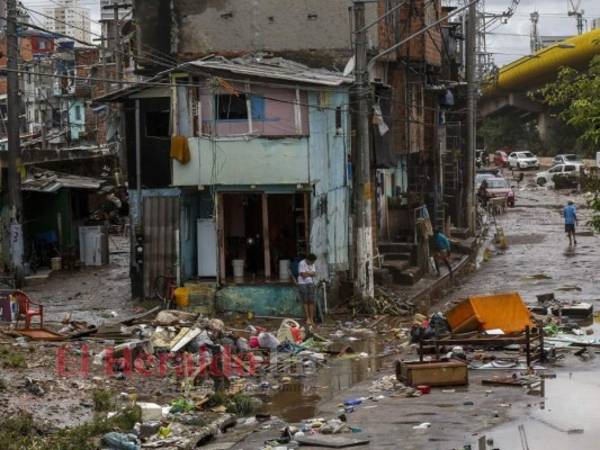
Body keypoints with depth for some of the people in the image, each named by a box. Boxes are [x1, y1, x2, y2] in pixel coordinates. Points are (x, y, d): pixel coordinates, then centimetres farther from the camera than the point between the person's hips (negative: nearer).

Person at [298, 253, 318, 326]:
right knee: (305, 302, -4)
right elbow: (303, 275, -16)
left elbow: (315, 274, 4)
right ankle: (308, 319, 0)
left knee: (312, 302, -1)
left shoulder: (312, 264, 11)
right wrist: (311, 273, -2)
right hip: (303, 284, -5)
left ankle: (311, 319, 1)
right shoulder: (302, 264, -11)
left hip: (311, 284, 5)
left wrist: (307, 273, -11)